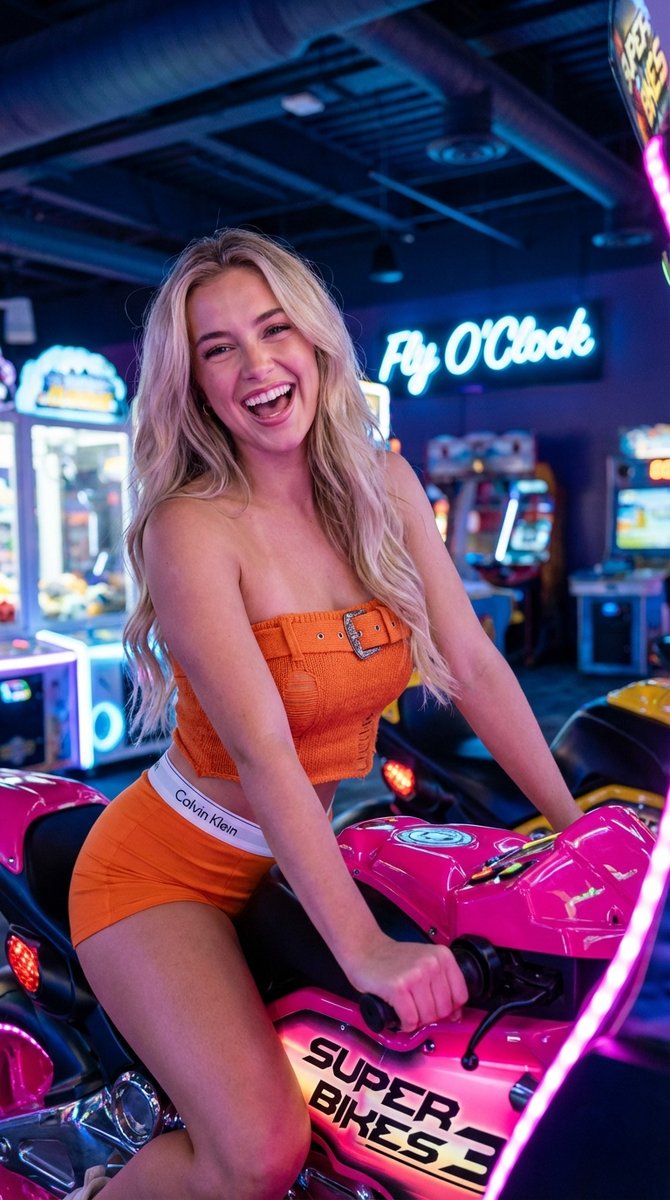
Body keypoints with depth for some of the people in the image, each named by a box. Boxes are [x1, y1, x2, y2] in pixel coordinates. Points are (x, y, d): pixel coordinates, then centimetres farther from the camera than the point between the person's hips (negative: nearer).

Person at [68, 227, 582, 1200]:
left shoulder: (386, 486, -3)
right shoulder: (192, 528, -20)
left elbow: (477, 668, -2)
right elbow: (261, 751, -26)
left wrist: (581, 828, -2)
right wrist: (362, 948, -30)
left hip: (303, 860, 6)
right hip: (168, 869, -6)